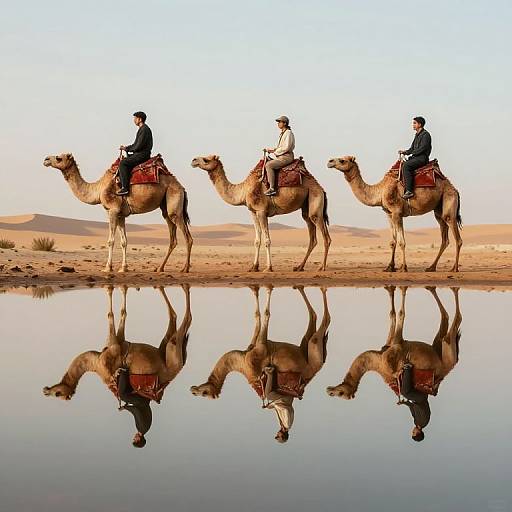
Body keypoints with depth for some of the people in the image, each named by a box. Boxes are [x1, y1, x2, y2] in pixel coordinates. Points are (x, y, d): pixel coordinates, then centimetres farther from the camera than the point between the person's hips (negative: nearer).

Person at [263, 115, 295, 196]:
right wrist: (271, 149, 8)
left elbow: (286, 147, -20)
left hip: (286, 157, -11)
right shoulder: (282, 133, 18)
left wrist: (275, 152, -12)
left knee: (269, 165, -26)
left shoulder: (288, 133, -11)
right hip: (281, 157, 11)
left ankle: (272, 188, -30)